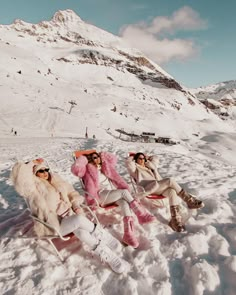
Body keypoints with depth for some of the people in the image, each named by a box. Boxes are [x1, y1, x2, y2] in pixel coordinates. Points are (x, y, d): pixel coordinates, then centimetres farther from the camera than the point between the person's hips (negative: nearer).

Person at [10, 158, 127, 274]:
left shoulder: (55, 180, 9)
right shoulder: (32, 188, -10)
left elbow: (71, 192, 16)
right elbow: (19, 176, -31)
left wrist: (76, 205, -2)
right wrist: (32, 163, -17)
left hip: (69, 215, 5)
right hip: (53, 225, -5)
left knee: (79, 229, -27)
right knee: (79, 219, -31)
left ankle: (106, 254, -22)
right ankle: (100, 233, -12)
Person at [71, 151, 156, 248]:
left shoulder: (104, 166, 24)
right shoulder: (88, 169, 7)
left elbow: (113, 159, 37)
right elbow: (76, 169, -11)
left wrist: (102, 155, 27)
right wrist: (84, 159, 1)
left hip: (114, 191, 5)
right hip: (101, 195, -5)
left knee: (124, 201, -28)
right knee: (124, 191, -27)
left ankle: (128, 234, -38)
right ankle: (140, 213, -17)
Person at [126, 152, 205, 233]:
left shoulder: (149, 166, 36)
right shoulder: (135, 169, 17)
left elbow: (155, 158, 49)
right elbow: (128, 162, -1)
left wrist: (147, 157, 44)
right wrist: (132, 157, 17)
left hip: (160, 187, 6)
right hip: (148, 189, -6)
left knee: (172, 191, -29)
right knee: (170, 180, -26)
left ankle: (175, 219, -34)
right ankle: (189, 200, -19)